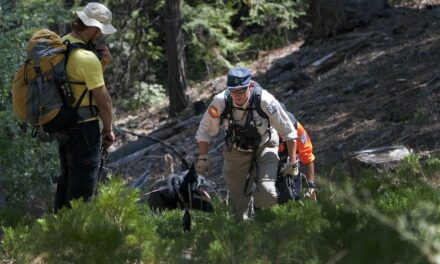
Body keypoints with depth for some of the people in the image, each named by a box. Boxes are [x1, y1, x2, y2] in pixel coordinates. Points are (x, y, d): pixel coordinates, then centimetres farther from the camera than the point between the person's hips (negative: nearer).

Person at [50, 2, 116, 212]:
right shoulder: (87, 57, -21)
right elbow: (103, 99, -17)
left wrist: (102, 65, 2)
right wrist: (108, 129, -4)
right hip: (83, 126, -9)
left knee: (67, 176, 20)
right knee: (83, 182, -4)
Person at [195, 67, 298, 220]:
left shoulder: (265, 101, -30)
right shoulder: (220, 102, -25)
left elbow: (289, 132, -17)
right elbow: (204, 131, -6)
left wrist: (292, 162, -13)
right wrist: (203, 158, -6)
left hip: (264, 147, -2)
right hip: (237, 149, 2)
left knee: (266, 193, -20)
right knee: (238, 197, 4)